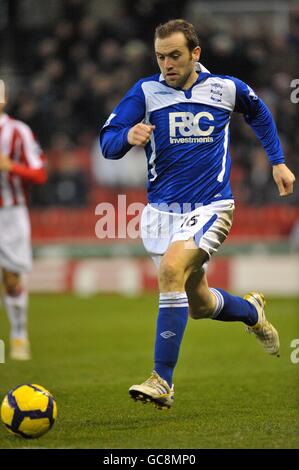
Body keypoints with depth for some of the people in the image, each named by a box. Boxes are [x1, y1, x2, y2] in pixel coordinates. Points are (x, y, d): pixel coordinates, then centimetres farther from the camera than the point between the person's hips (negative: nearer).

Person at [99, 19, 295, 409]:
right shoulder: (146, 91, -2)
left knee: (172, 270, -28)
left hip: (210, 206, -3)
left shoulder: (226, 88, 0)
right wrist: (128, 136, -30)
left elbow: (258, 113, 22)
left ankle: (163, 381, -24)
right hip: (161, 211, 3)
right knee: (199, 304, 11)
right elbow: (107, 143, -8)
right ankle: (252, 311, 47)